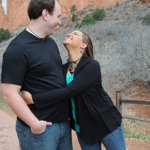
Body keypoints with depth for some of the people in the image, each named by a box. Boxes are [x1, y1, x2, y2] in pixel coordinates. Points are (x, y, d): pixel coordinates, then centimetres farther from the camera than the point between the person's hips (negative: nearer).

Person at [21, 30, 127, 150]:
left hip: (106, 124, -4)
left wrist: (33, 99, -31)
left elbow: (69, 91, -28)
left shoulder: (91, 66, -18)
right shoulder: (63, 69, 1)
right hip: (83, 128, 5)